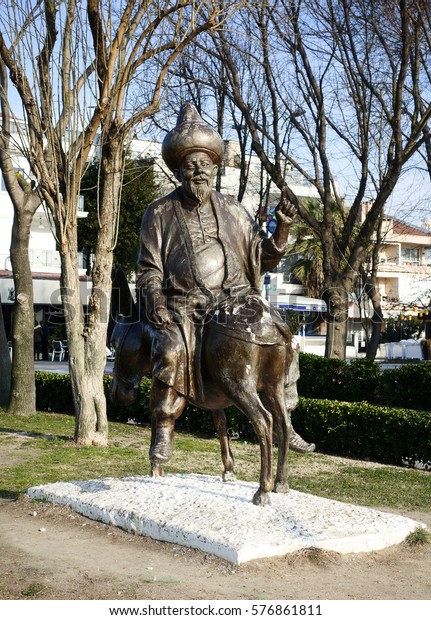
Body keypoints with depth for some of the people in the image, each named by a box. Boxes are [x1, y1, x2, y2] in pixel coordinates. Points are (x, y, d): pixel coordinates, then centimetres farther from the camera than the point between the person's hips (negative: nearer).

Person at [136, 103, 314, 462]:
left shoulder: (232, 211, 13)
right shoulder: (160, 214, 6)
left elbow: (262, 258, 14)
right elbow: (149, 270, 4)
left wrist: (282, 229, -3)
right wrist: (156, 303, -14)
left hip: (236, 301, 3)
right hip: (182, 305, -2)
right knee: (171, 352, -31)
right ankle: (163, 432, -16)